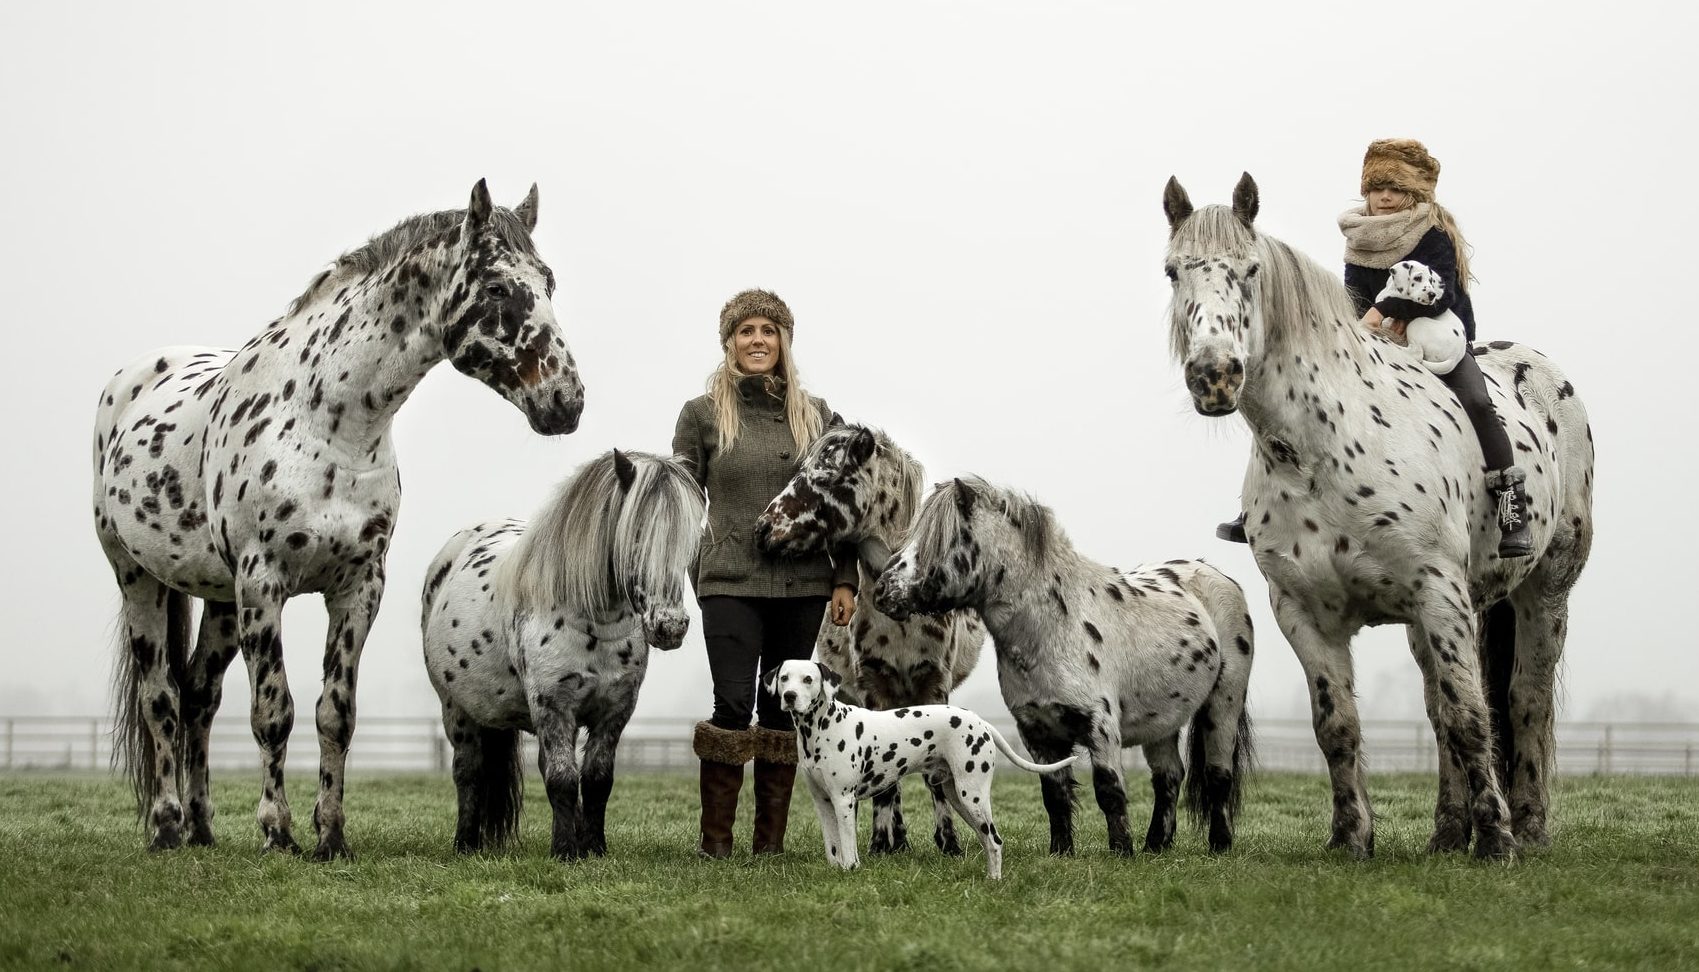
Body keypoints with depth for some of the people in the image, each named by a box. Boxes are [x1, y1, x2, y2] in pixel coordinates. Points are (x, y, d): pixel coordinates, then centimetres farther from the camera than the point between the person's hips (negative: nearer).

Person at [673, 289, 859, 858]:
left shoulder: (815, 416, 10)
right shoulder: (702, 415, 3)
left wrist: (845, 580, 4)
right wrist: (682, 574, -2)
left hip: (802, 584, 3)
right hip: (730, 584, -3)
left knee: (783, 710, 5)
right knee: (733, 706, -12)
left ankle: (771, 841, 11)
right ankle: (715, 841, -6)